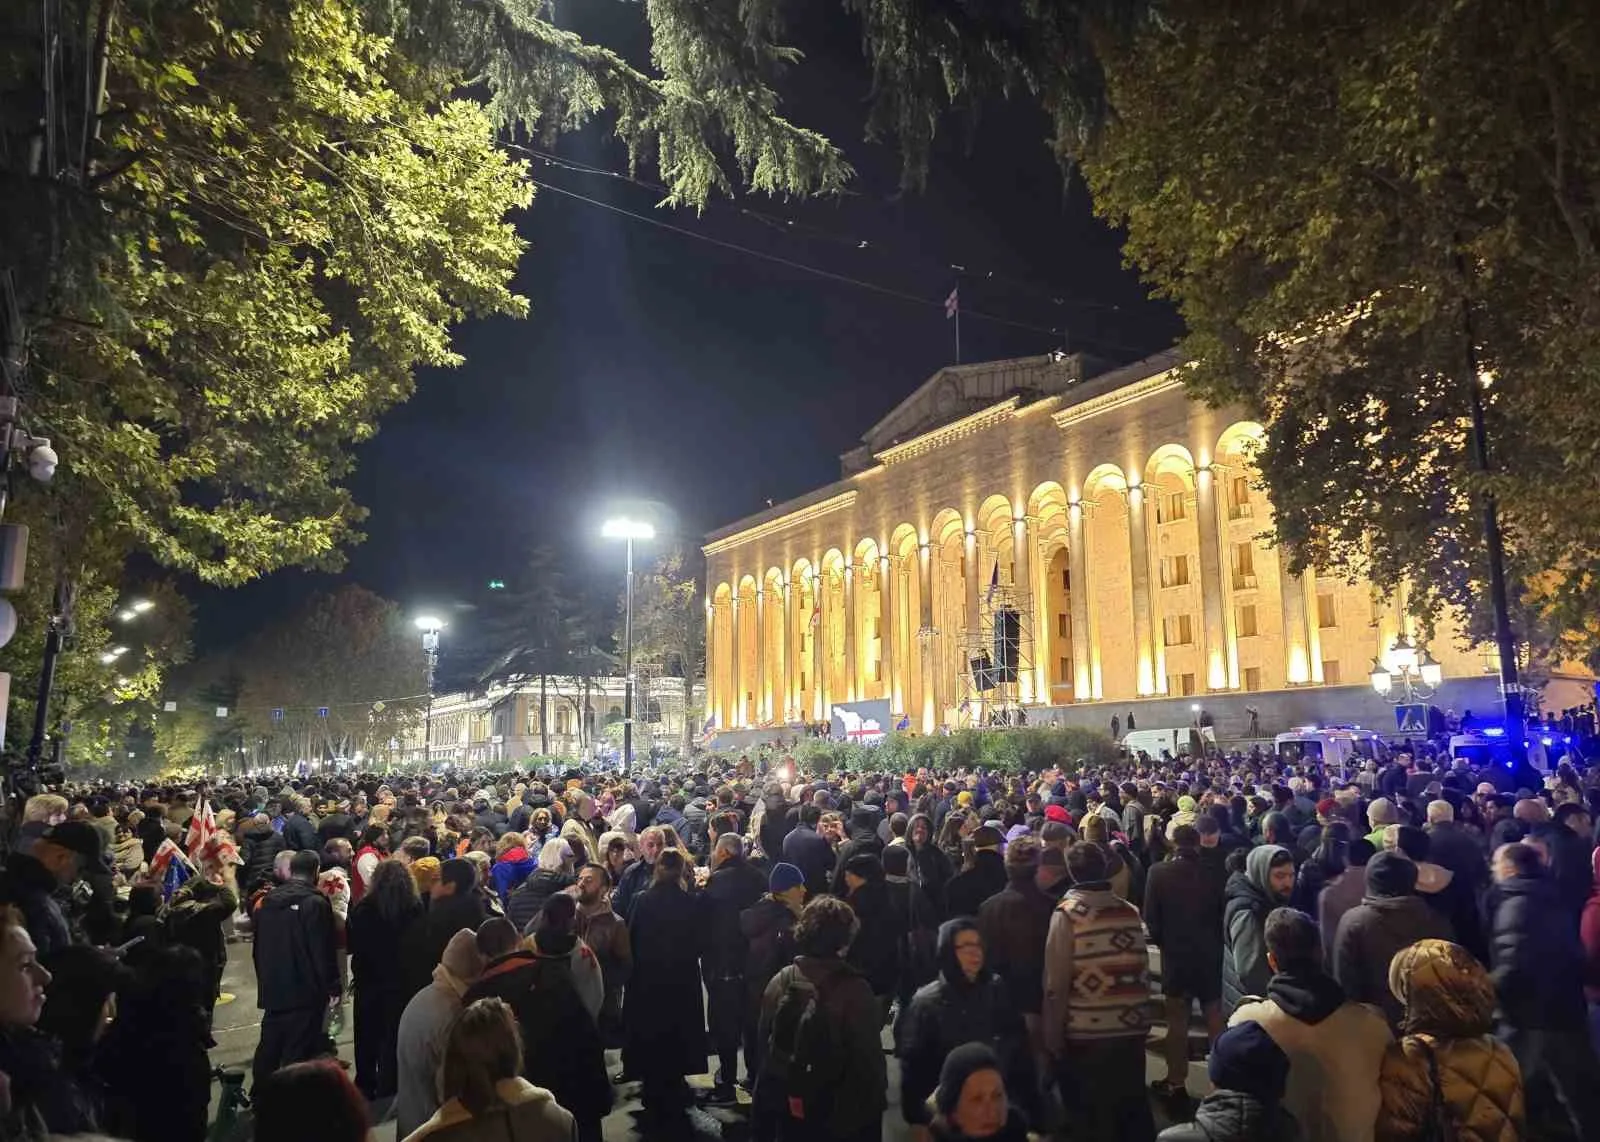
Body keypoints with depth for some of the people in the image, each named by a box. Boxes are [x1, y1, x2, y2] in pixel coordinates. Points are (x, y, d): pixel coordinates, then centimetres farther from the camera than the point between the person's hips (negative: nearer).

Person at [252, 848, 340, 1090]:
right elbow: (324, 950, -16)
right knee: (298, 1052, -2)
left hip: (272, 989, 7)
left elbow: (258, 948, 16)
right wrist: (332, 985, -7)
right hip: (306, 990, -7)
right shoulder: (316, 903, -15)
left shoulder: (268, 901, 7)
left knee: (268, 1048, 18)